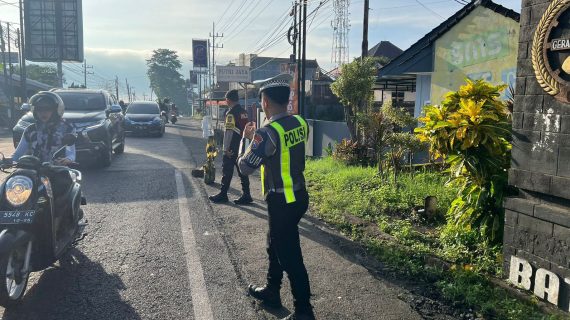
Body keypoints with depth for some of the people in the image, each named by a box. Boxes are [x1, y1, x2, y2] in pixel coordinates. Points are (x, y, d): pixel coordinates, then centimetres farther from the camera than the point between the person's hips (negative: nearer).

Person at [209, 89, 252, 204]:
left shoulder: (231, 112, -13)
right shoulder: (244, 112, 11)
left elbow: (229, 131, -17)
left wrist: (226, 148, -15)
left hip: (232, 147, -7)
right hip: (243, 146, 7)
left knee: (227, 170, 3)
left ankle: (223, 194, 11)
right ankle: (246, 195, 9)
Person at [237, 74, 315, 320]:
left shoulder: (267, 133, -23)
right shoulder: (301, 123, 0)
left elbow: (244, 167, -13)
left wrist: (247, 138, 0)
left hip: (282, 202, -8)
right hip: (299, 196, 9)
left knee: (290, 256, 3)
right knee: (275, 245, 25)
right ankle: (272, 290, 42)